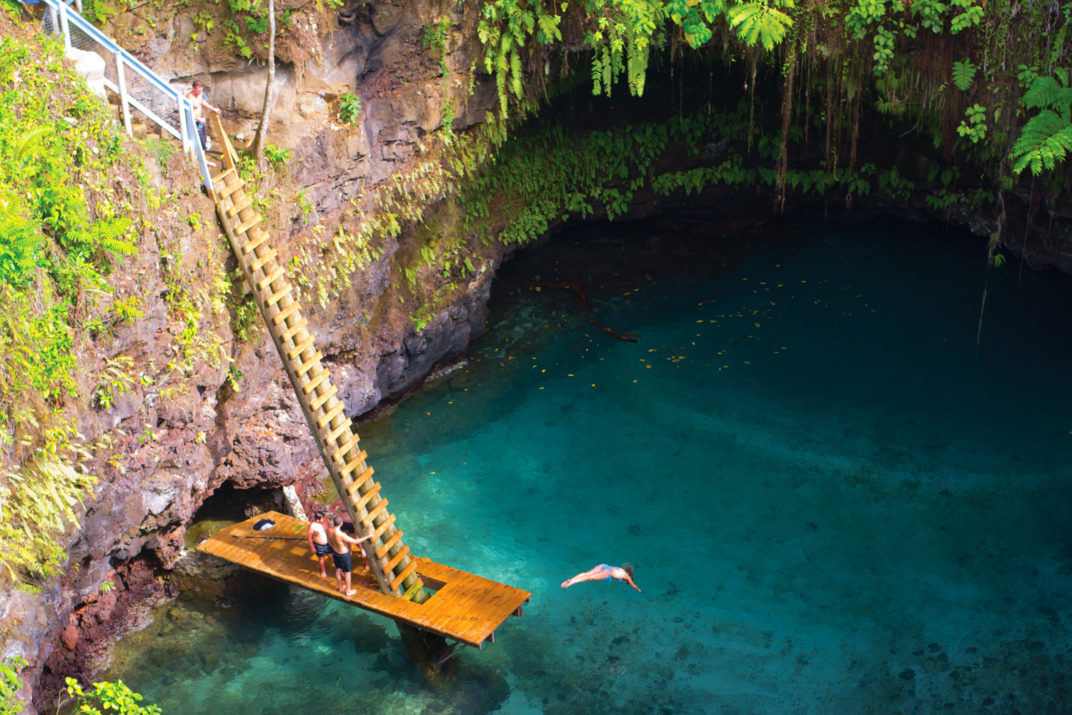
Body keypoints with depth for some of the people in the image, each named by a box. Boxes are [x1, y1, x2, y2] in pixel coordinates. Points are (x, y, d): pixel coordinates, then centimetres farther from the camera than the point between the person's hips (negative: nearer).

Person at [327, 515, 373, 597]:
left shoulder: (329, 531, -18)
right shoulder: (341, 535, -39)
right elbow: (355, 542, -32)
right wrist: (367, 537, -25)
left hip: (335, 552, 7)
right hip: (344, 555, -7)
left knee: (338, 570, 26)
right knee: (348, 572, 15)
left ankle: (340, 587, 47)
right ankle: (348, 591, 33)